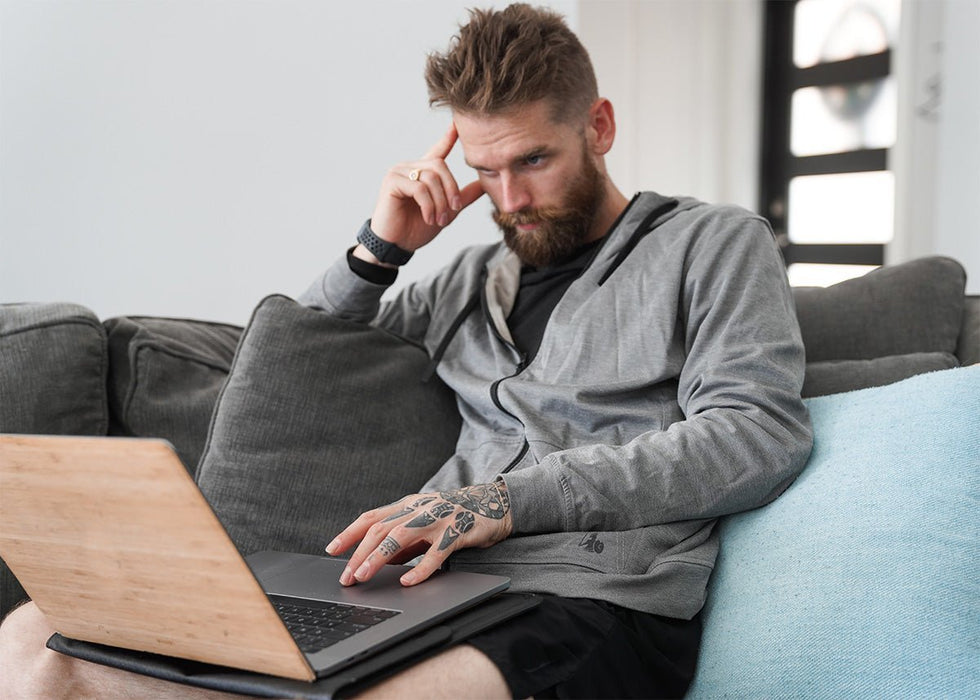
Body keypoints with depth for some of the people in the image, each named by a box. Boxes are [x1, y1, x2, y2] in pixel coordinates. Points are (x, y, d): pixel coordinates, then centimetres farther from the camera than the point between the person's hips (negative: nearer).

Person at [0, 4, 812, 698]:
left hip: (598, 602, -5)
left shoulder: (714, 244, 12)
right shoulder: (477, 278, 26)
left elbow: (759, 434, -6)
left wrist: (512, 498, -14)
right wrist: (380, 249, 13)